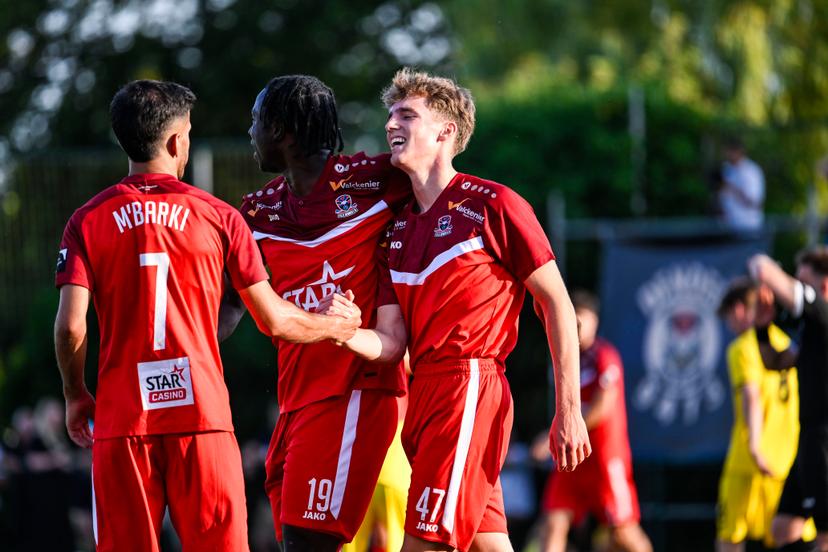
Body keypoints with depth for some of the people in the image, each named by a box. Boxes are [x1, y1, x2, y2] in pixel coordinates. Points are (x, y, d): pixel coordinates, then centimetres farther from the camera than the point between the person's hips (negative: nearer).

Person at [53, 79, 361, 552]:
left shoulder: (88, 221, 2)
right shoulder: (218, 217, 2)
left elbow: (71, 325, -7)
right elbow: (275, 320, 5)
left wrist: (76, 396, 10)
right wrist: (340, 327, 23)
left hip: (123, 421, 1)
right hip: (202, 415, -1)